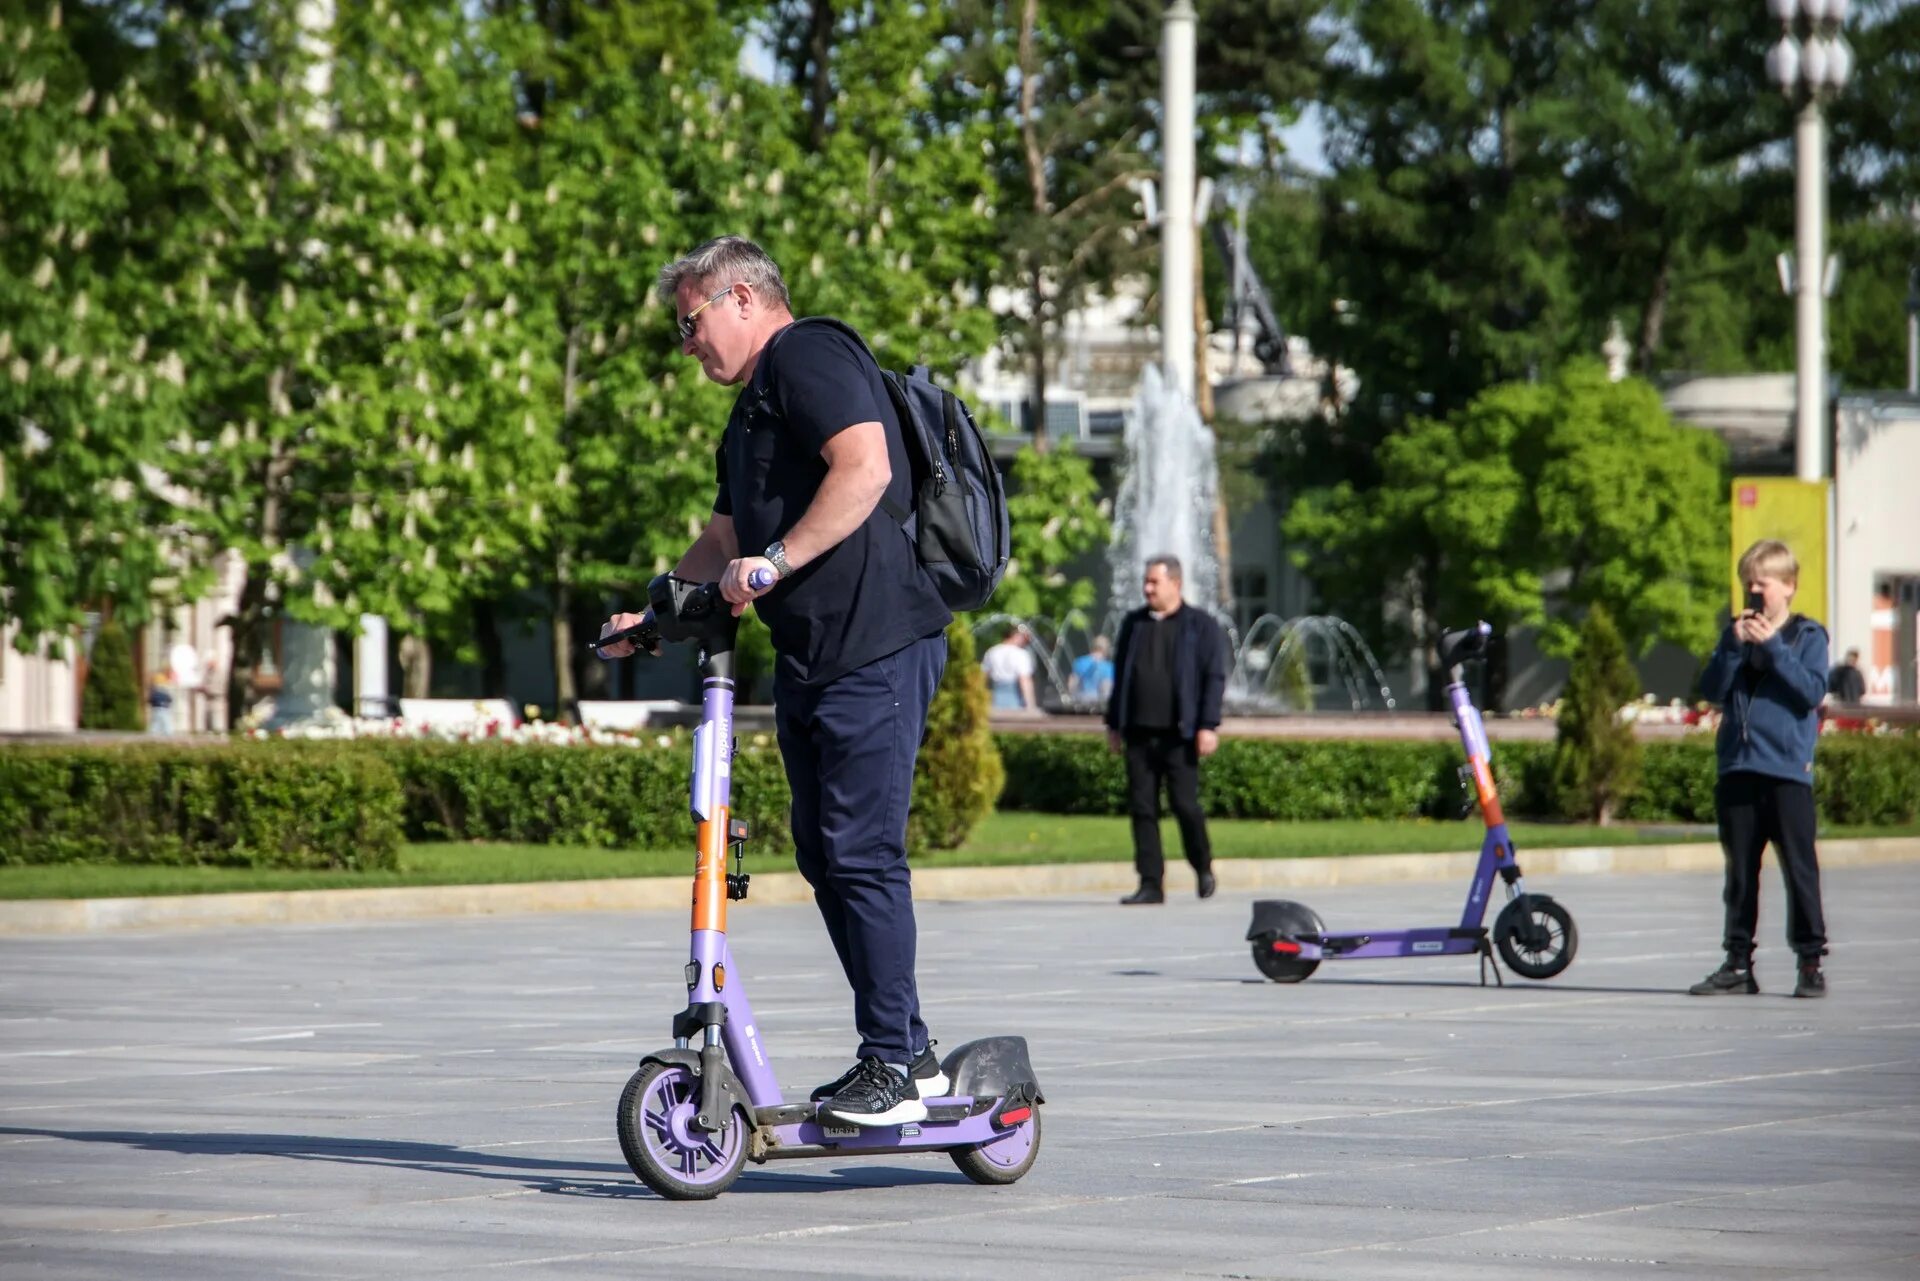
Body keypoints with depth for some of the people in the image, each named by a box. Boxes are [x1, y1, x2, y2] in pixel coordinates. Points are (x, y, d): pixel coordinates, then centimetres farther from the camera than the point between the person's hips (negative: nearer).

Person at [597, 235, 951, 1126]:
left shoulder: (808, 355, -6)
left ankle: (893, 1068, -7)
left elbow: (864, 467, -22)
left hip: (876, 648, -11)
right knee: (822, 853, 10)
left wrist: (776, 561, -24)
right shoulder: (752, 410, 26)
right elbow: (726, 540, 33)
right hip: (811, 656, 11)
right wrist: (649, 612, 24)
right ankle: (909, 1053, 16)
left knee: (861, 851, -11)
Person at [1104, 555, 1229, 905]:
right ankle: (1151, 885, 3)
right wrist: (1114, 723, 15)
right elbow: (1120, 675, 19)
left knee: (1185, 804, -5)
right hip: (1139, 732, 4)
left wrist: (1208, 726, -12)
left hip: (1178, 734, -4)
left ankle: (1204, 868, 19)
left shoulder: (1201, 625, 1)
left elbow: (1214, 677, -3)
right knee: (1142, 809, 0)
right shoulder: (1133, 624, 15)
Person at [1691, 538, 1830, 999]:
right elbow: (1712, 690, 3)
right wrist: (1734, 645, -9)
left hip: (1788, 770, -4)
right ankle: (1738, 964, 12)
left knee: (1799, 867, -5)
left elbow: (1812, 690, -12)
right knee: (1740, 870, 8)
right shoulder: (1737, 634, 14)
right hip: (1737, 768, 4)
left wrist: (1772, 647, -15)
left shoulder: (1807, 636, 2)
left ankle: (1811, 961, 0)